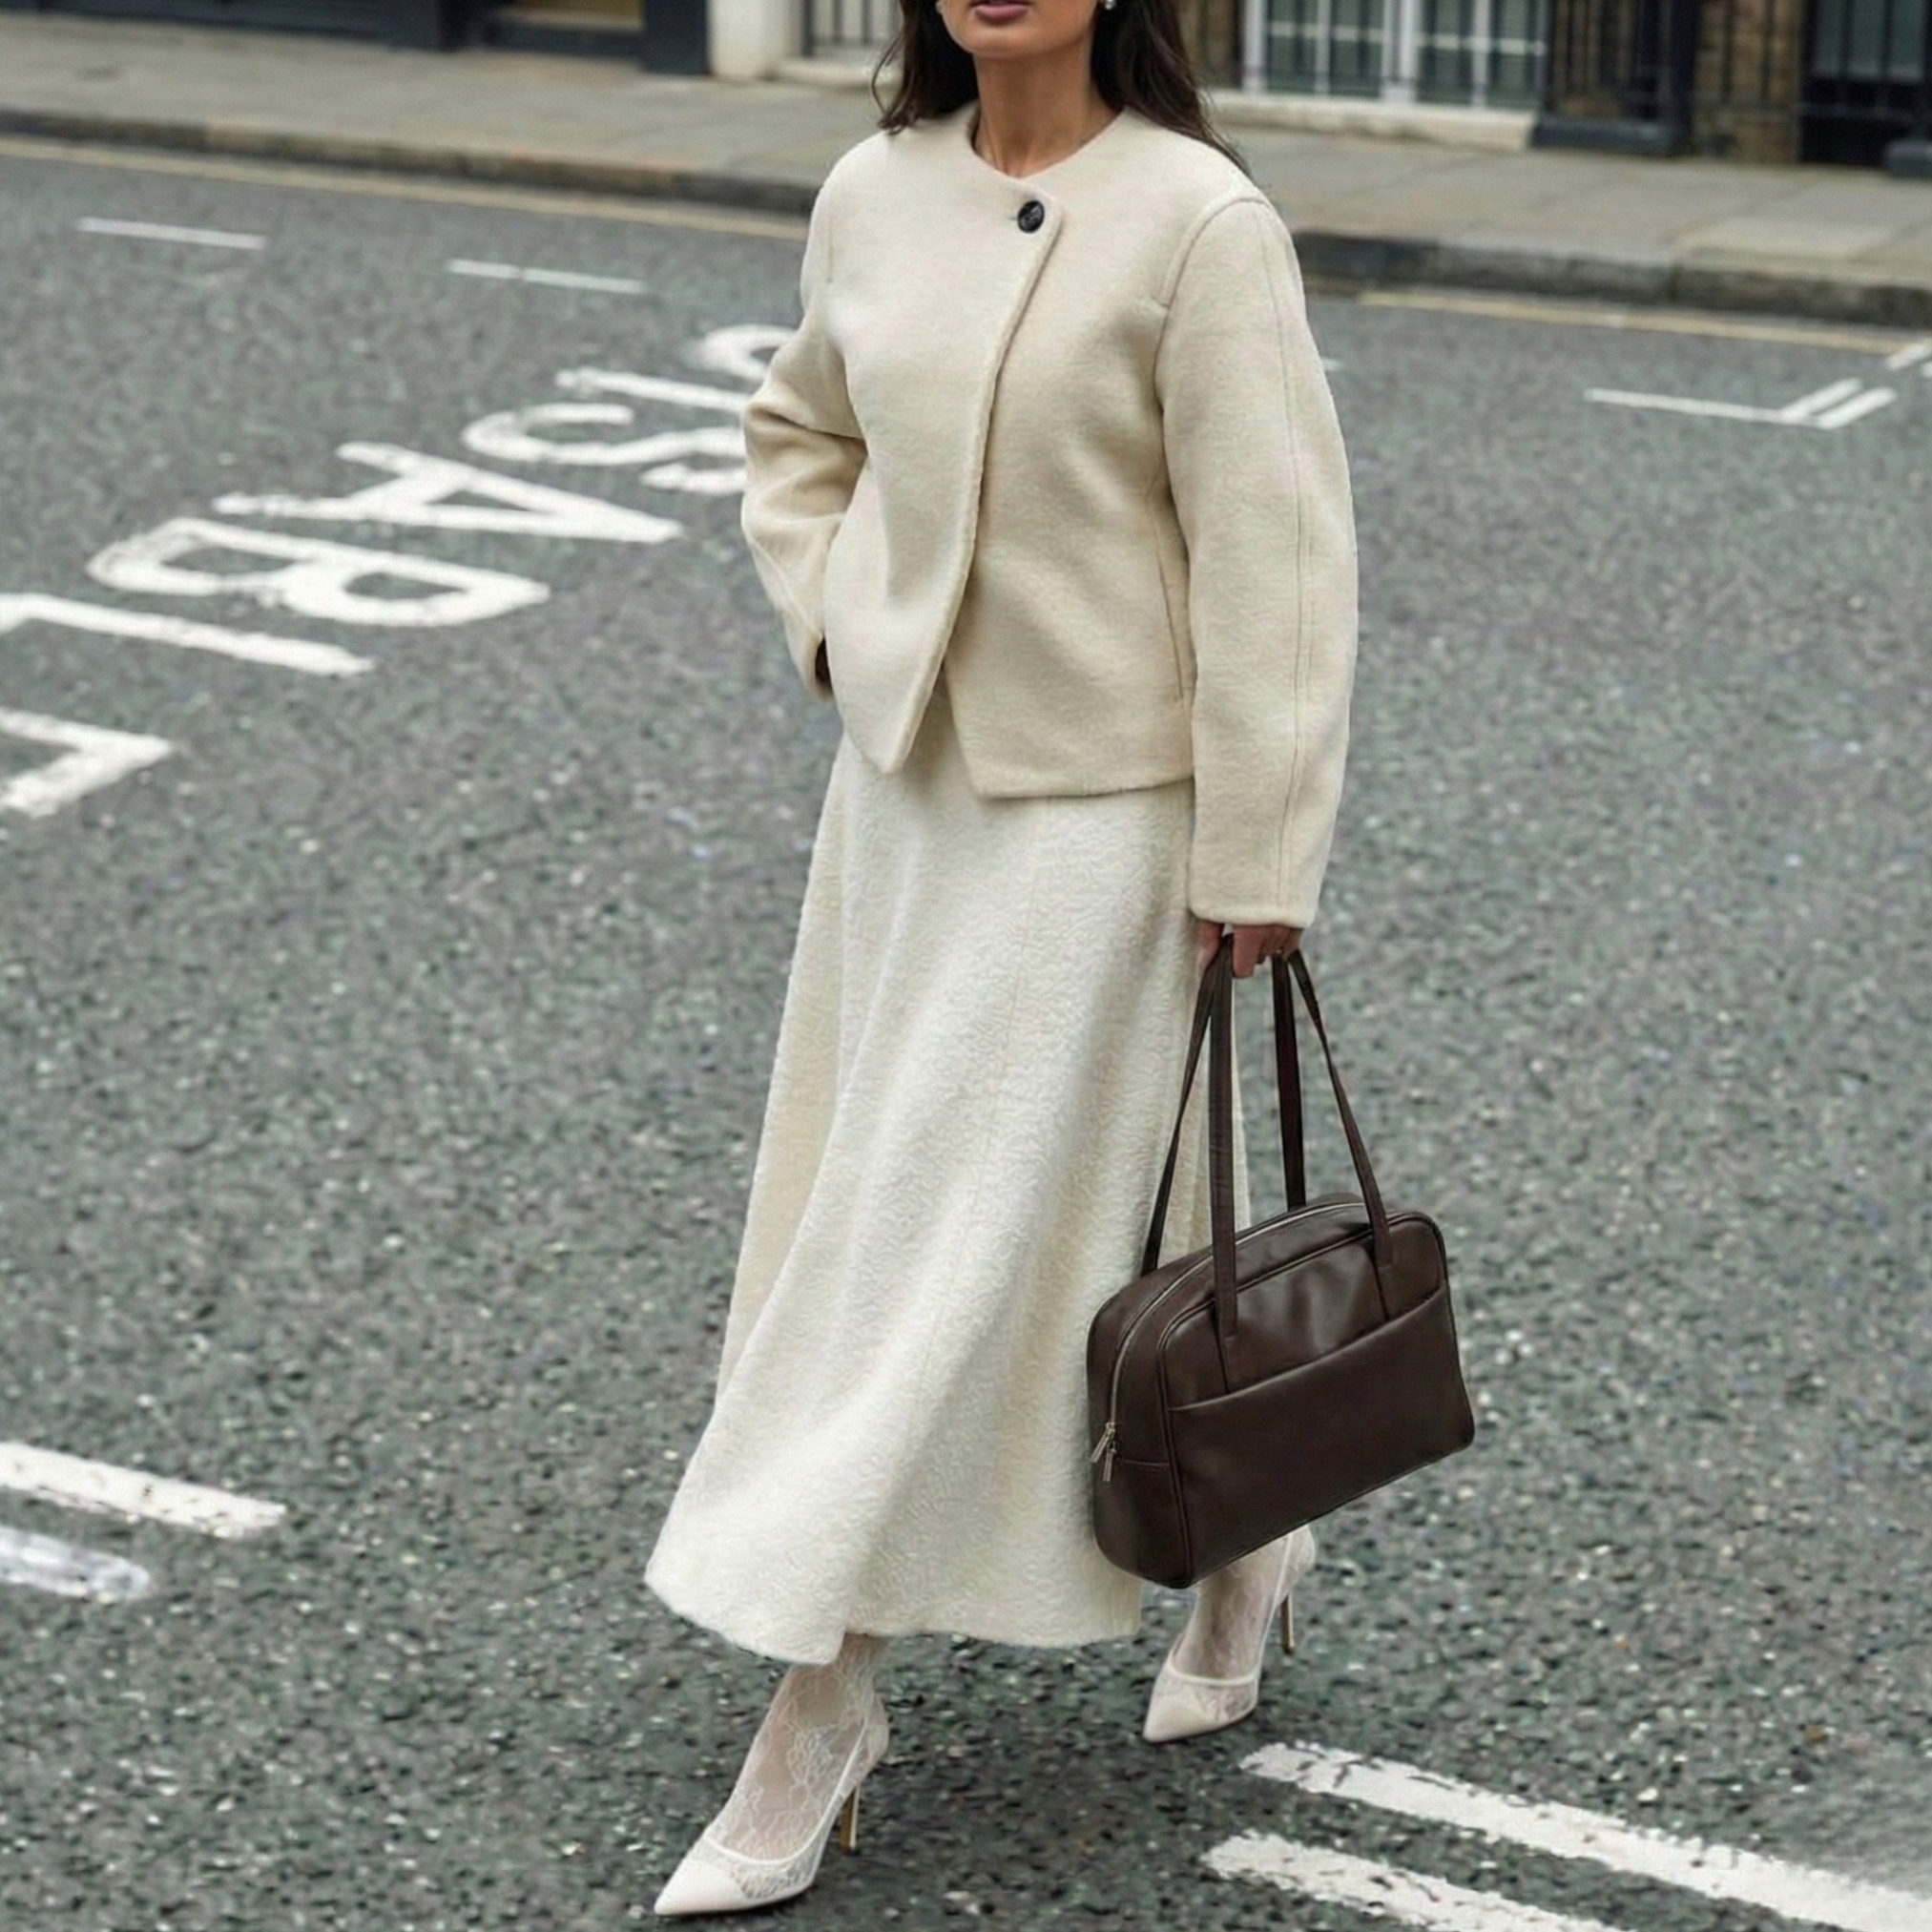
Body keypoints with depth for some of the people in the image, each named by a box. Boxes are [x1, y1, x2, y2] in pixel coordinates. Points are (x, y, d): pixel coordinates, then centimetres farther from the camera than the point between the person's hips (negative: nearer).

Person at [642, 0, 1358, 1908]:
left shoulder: (1199, 223, -16)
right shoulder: (871, 196, 2)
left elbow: (1268, 553, -16)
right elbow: (799, 430, 21)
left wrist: (1256, 856, -15)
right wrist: (832, 631, 7)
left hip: (1099, 805, -7)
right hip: (904, 781, 7)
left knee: (953, 1240, -4)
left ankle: (819, 1704, 5)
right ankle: (1246, 1540, 37)